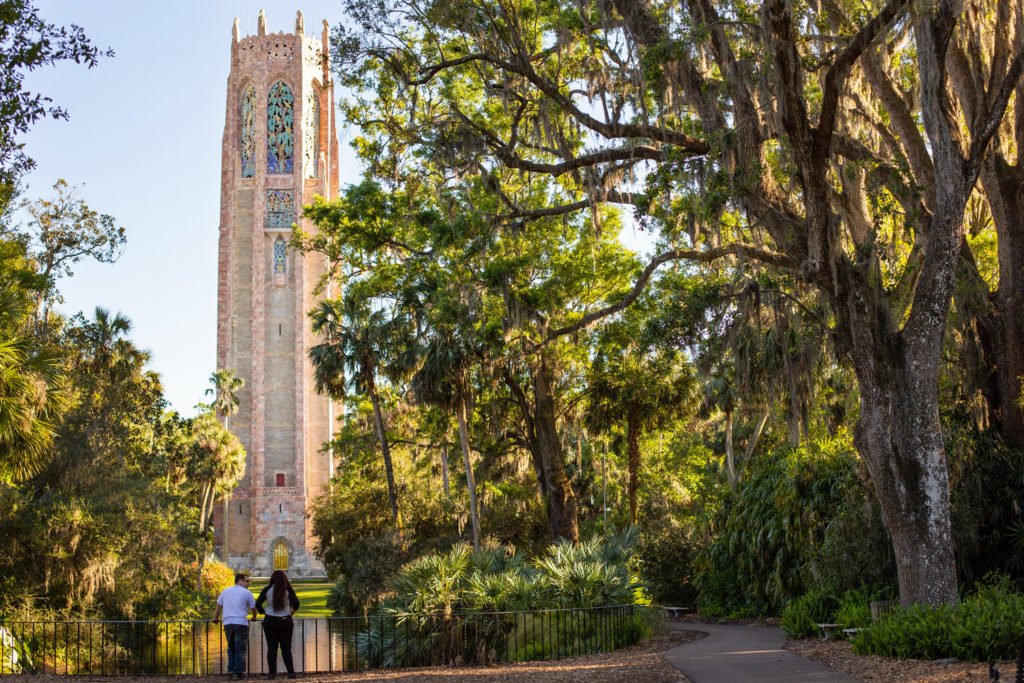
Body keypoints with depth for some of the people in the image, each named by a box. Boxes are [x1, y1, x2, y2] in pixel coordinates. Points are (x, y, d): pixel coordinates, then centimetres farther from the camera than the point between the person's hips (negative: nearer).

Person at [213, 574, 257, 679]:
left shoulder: (226, 591, 15)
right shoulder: (246, 593, 2)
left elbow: (219, 605, 23)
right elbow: (253, 607, 9)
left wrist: (216, 618, 38)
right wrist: (254, 617, 30)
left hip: (227, 623, 5)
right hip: (241, 623, -5)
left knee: (231, 648, 16)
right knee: (241, 649, 0)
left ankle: (231, 670, 13)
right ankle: (238, 672, -4)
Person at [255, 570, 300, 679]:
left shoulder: (267, 590, 0)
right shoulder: (288, 590, -2)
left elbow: (258, 604, -6)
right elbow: (296, 603, -13)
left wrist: (263, 612, 9)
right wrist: (292, 611, 6)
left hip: (270, 621, 0)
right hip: (285, 621, 0)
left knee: (272, 648, 4)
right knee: (286, 648, 4)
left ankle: (272, 673, 1)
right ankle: (291, 672, -2)